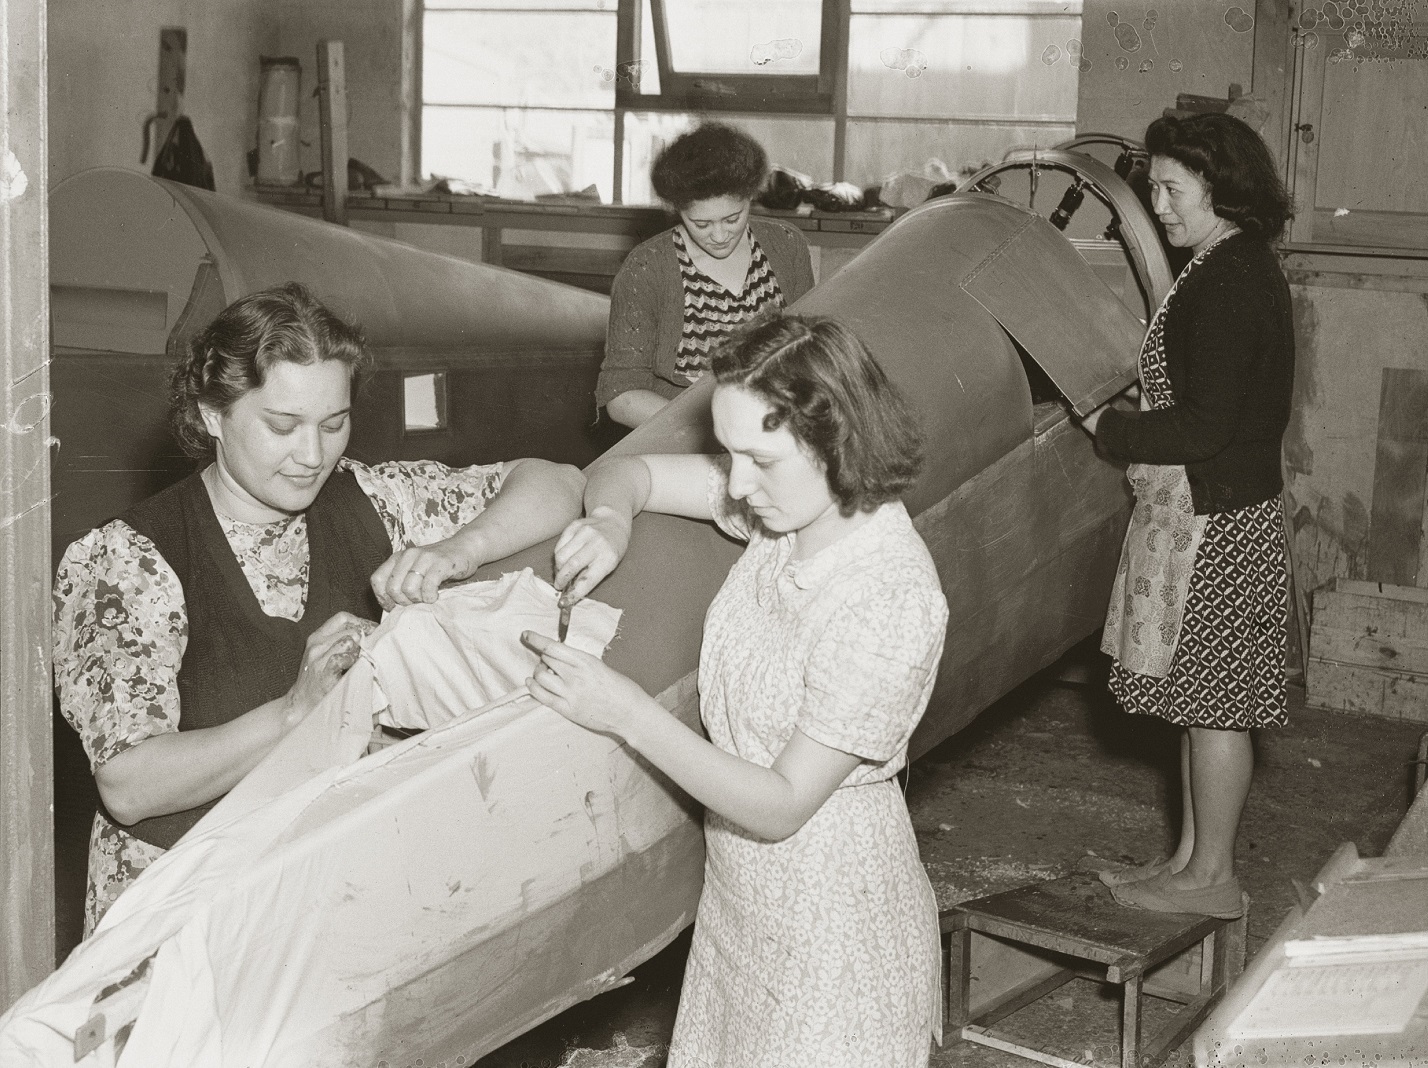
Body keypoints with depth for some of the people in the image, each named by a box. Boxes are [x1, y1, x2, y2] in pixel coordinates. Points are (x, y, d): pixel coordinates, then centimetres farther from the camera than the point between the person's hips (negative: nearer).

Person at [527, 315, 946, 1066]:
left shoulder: (891, 602, -29)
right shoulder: (785, 499, -7)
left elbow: (782, 806, -24)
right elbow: (624, 472, 4)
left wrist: (628, 714, -28)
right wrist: (610, 520, -19)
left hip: (831, 923, -7)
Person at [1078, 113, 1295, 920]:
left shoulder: (1229, 284, -20)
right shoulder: (1242, 270, 12)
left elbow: (1204, 426, -24)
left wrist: (1109, 428, -13)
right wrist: (1124, 421, 12)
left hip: (1213, 520, -10)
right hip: (1206, 512, 10)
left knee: (1213, 701, 1)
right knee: (1203, 698, 16)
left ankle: (1213, 878, 12)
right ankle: (1193, 855, 27)